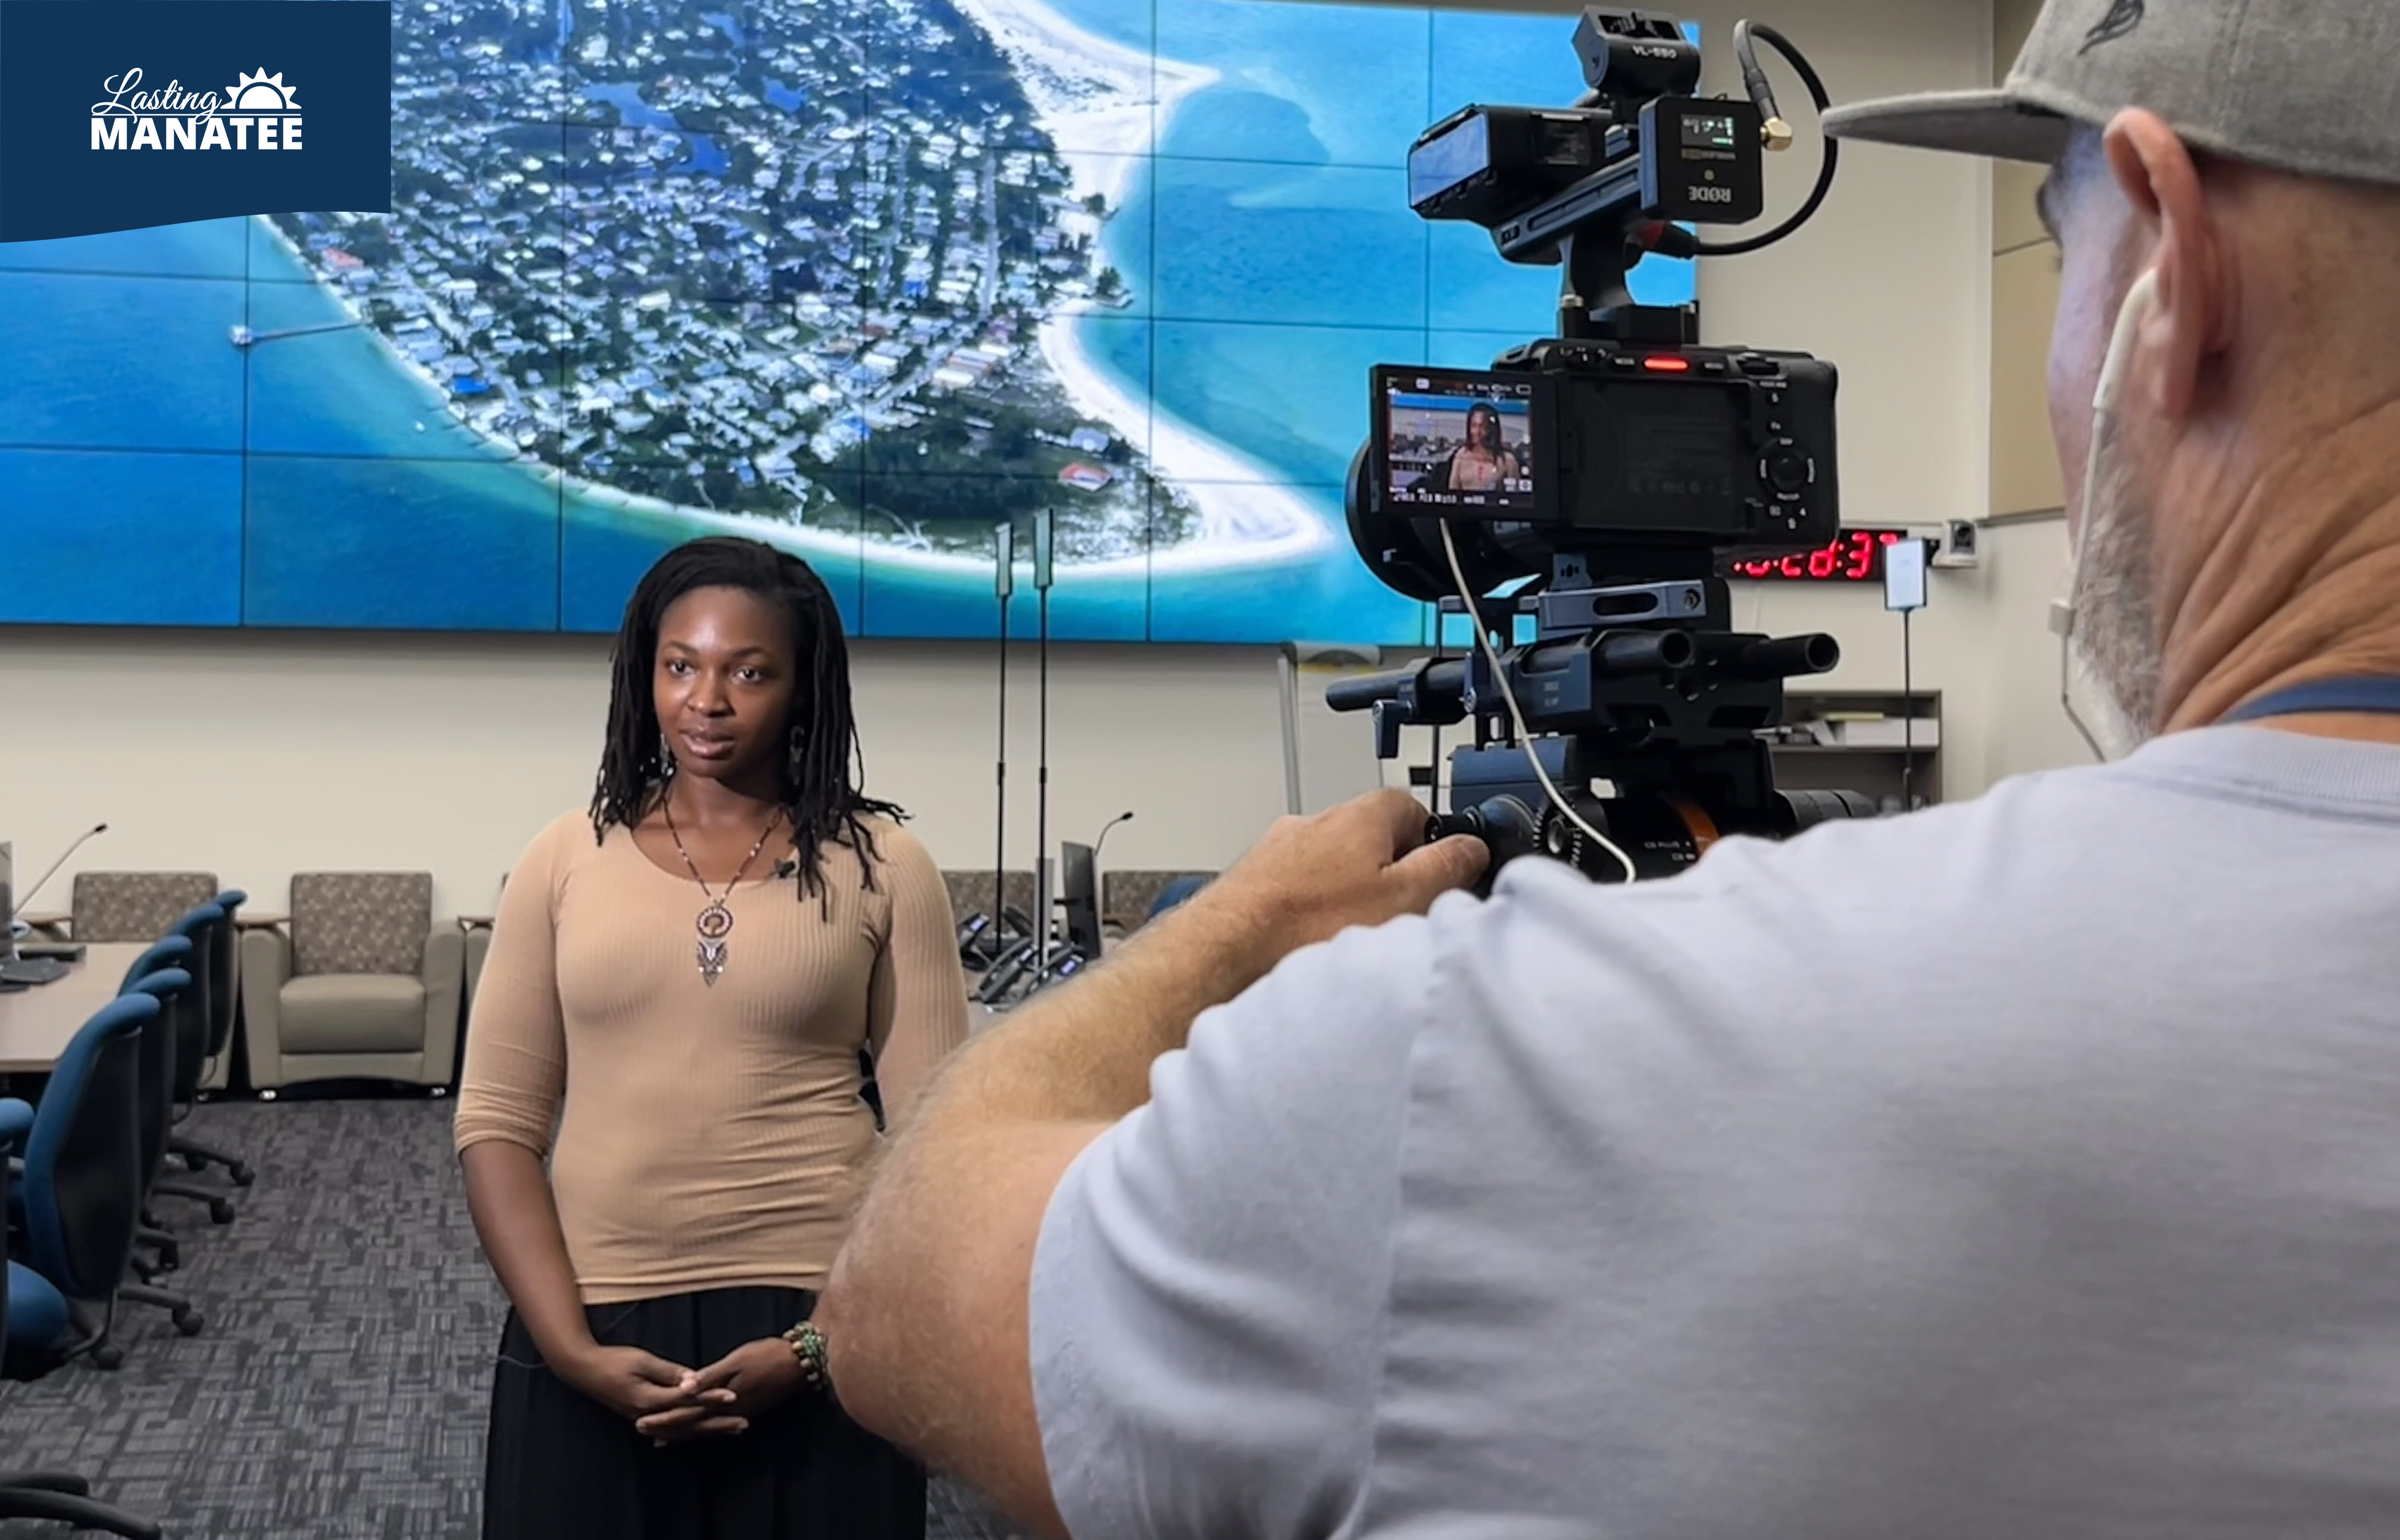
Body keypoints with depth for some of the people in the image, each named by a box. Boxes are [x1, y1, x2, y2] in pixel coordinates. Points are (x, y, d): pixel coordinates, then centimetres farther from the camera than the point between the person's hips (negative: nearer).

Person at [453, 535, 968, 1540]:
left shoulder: (879, 865, -1)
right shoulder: (566, 860, 4)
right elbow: (496, 1123, 2)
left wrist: (819, 1347, -12)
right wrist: (571, 1347, -8)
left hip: (816, 1328, -1)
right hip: (598, 1332, 2)